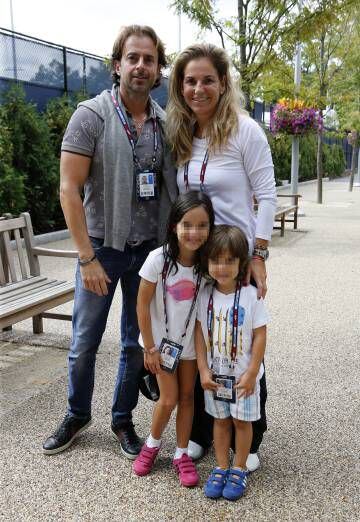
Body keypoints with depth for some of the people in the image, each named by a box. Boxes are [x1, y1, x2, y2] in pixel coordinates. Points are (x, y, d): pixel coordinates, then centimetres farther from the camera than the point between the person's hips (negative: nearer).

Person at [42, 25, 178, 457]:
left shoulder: (166, 123, 3)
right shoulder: (91, 115, -8)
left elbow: (175, 187, 9)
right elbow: (69, 189, -12)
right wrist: (87, 257, -16)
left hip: (149, 249, 3)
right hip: (102, 246, -3)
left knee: (137, 342, 12)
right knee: (84, 341, 8)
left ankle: (123, 419, 31)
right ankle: (77, 415, 32)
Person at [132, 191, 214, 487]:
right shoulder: (159, 259, -24)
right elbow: (143, 305, -16)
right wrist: (150, 348, -12)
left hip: (191, 341, 3)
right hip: (161, 340, -3)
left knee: (187, 396, 12)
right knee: (169, 399, 1)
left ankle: (182, 454, 29)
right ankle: (152, 444, 29)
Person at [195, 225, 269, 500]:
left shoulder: (251, 296, -16)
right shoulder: (205, 295, -7)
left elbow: (260, 335, -12)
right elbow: (200, 333, -3)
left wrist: (251, 373, -13)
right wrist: (203, 369, -7)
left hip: (243, 374, -3)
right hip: (215, 374, 3)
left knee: (242, 421, 11)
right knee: (220, 420, 16)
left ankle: (239, 469, 28)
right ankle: (221, 468, 31)